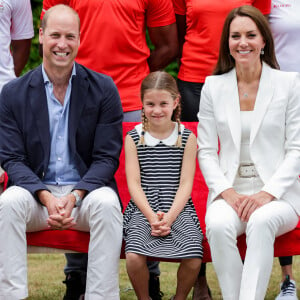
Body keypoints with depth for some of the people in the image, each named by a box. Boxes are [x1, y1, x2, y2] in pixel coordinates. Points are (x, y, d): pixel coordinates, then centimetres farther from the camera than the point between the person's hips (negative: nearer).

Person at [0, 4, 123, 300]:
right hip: (36, 190, 1)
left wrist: (75, 196, -19)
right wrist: (46, 197, -18)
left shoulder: (103, 89, 1)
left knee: (106, 204, -34)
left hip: (86, 189, -1)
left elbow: (107, 158, -2)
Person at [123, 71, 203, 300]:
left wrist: (170, 217, -13)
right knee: (134, 257, -28)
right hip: (143, 208, 0)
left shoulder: (187, 138, 8)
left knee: (193, 259, -25)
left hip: (178, 209, 0)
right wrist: (151, 216, -13)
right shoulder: (134, 138, 8)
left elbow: (185, 184, 2)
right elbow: (133, 183, 1)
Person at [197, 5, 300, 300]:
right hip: (229, 192, 2)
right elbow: (206, 151, 9)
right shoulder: (213, 86, 11)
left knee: (261, 221, -37)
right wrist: (227, 192, -8)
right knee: (218, 224, -33)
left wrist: (267, 194, -13)